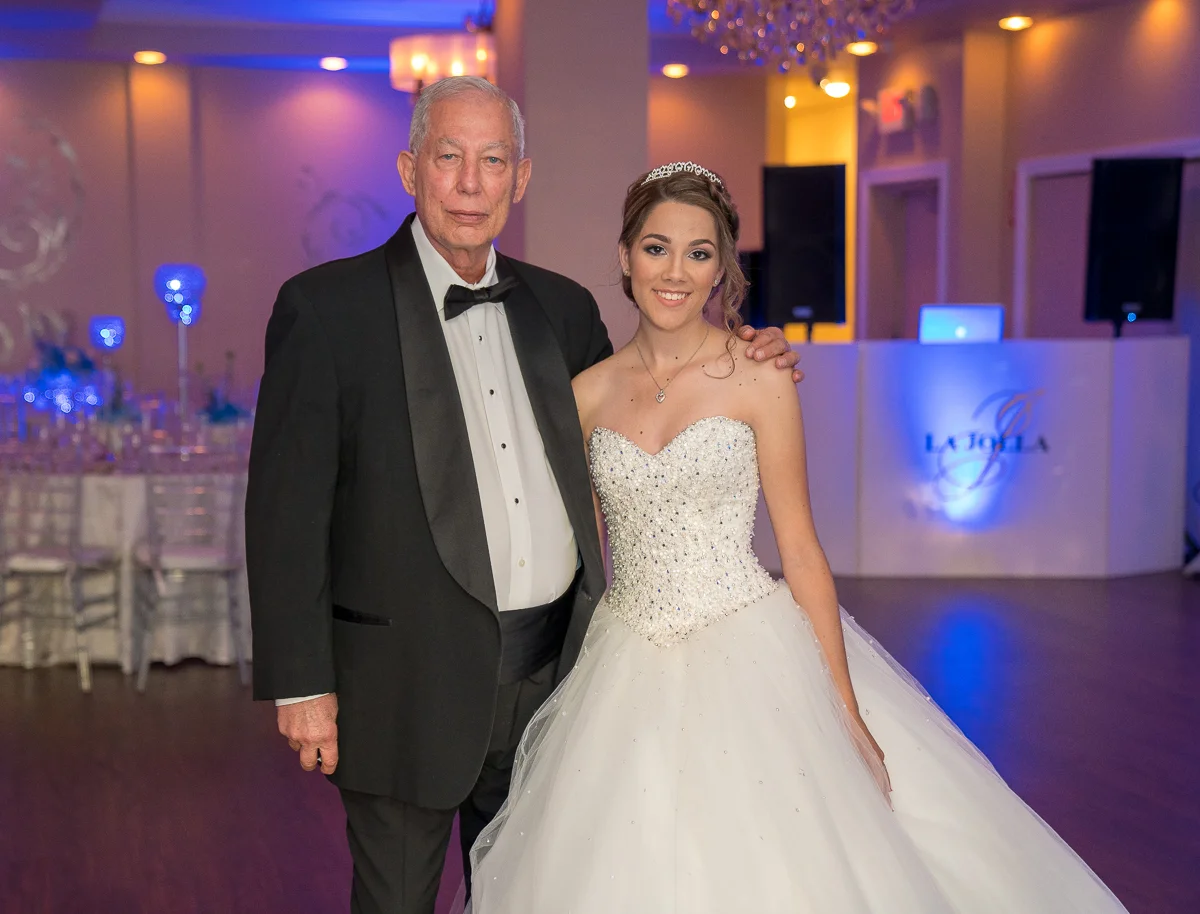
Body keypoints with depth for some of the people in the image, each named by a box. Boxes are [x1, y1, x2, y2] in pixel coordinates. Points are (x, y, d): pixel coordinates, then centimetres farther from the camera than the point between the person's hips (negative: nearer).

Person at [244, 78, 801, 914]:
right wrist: (302, 683, -13)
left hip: (549, 665, 5)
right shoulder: (327, 308, -8)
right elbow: (286, 507, -9)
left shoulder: (563, 308, 7)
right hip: (409, 679, -4)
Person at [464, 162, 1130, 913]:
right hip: (627, 675, 3)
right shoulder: (590, 392, 3)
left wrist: (848, 714, -8)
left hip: (746, 663, -3)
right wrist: (567, 680, 9)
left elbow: (802, 552, -5)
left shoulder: (758, 379, -6)